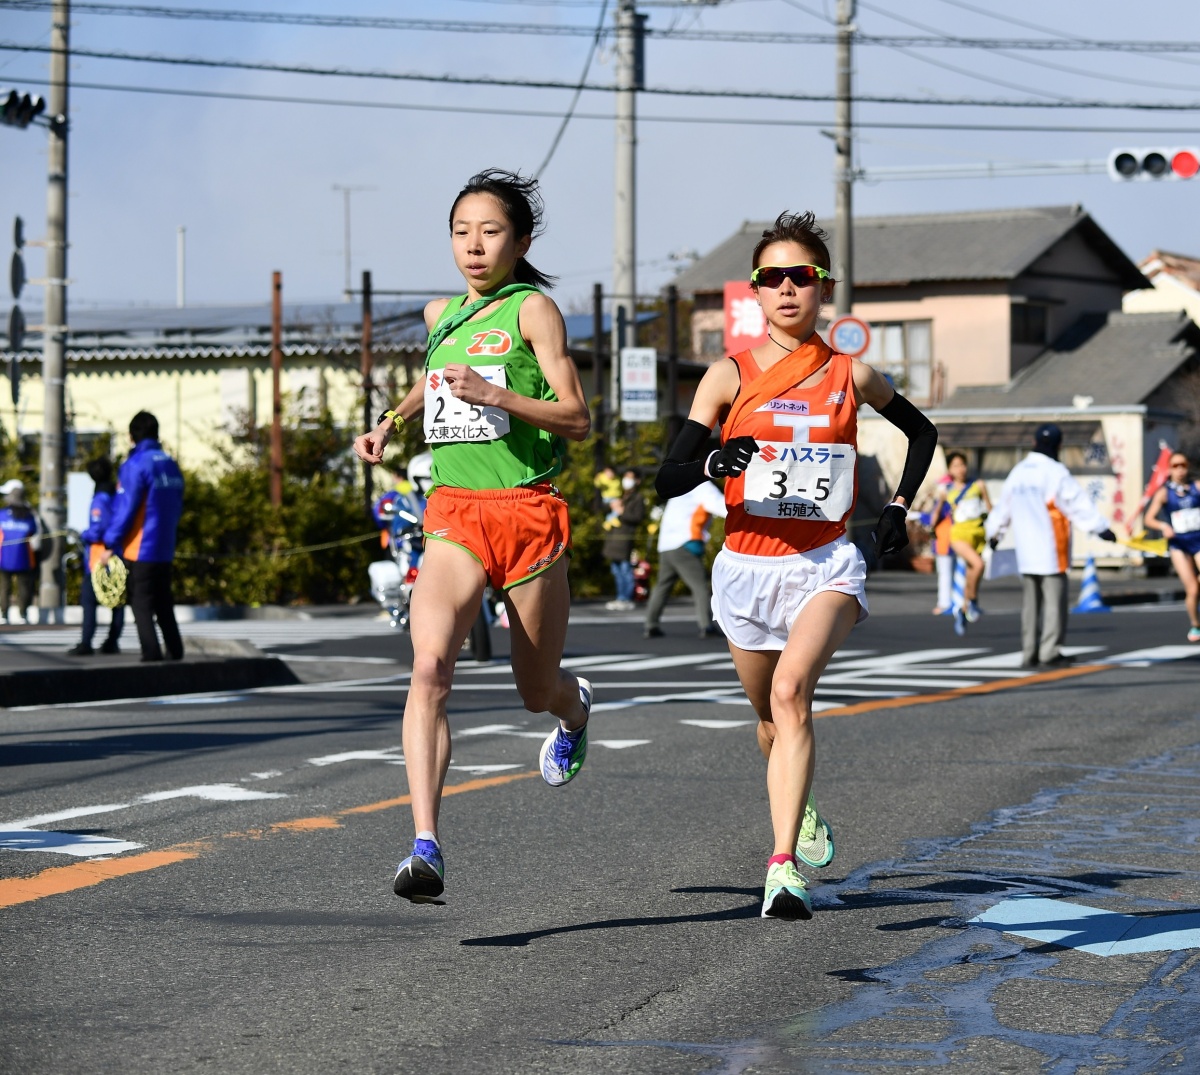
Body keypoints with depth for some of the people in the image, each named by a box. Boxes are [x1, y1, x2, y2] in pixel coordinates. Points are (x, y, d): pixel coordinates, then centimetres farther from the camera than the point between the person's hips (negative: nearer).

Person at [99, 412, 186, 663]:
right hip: (165, 549, 7)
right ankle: (175, 653, 17)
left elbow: (125, 509, -15)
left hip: (139, 550, -7)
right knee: (164, 604, 15)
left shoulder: (135, 465, -13)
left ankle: (151, 654, -8)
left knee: (141, 604, -3)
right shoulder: (171, 465, 9)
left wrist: (110, 545, -10)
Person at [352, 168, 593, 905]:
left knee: (537, 691, 11)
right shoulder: (440, 314, 13)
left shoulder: (533, 308, -4)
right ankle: (427, 849, -28)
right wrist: (392, 423, 18)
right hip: (453, 517, 3)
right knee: (430, 665, -21)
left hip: (527, 513, -3)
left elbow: (578, 419, -11)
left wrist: (494, 394, -23)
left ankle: (576, 707, 52)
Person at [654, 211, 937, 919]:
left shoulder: (851, 377, 2)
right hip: (747, 564, 2)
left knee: (791, 691, -27)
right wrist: (714, 462, -27)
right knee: (773, 718, 18)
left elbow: (922, 432, 22)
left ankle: (785, 866, -33)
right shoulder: (731, 376, -1)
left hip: (826, 564, -2)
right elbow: (668, 480, -6)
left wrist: (900, 505, 10)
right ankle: (803, 816, 52)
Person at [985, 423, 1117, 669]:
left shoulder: (1018, 472, 11)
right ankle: (1050, 651, -8)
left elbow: (1003, 506, 21)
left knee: (1030, 601, 10)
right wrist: (1100, 528, -12)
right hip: (1050, 551, -7)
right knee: (1054, 598, -4)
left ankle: (1029, 653, 11)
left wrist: (995, 532, 34)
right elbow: (1078, 504, -14)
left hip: (1026, 551, 7)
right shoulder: (1056, 473, -10)